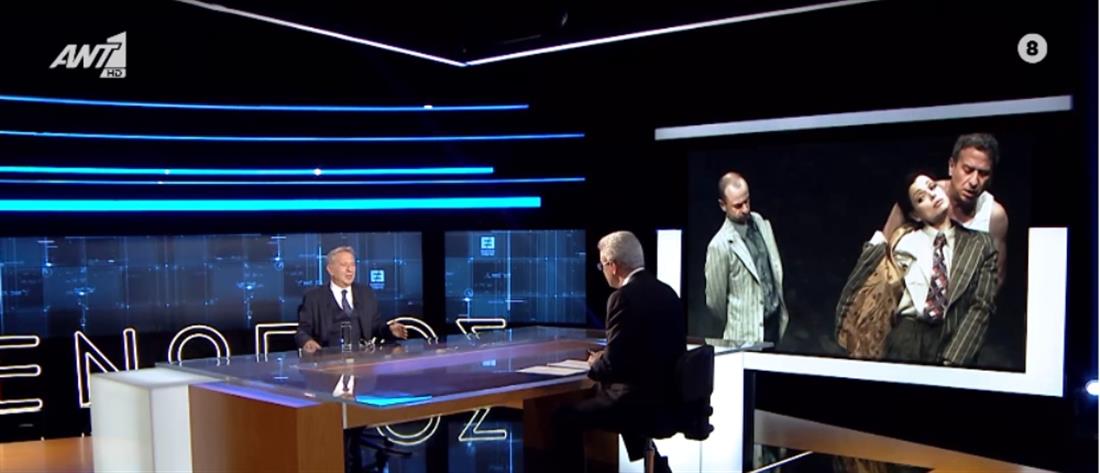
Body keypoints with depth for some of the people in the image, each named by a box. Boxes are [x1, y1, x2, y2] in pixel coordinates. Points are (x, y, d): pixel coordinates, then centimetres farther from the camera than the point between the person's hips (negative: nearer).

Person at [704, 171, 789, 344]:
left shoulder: (761, 223, -1)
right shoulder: (720, 245, -21)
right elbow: (715, 300, -11)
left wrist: (781, 311, 16)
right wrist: (730, 328, 4)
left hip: (775, 320, 6)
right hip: (747, 334, -6)